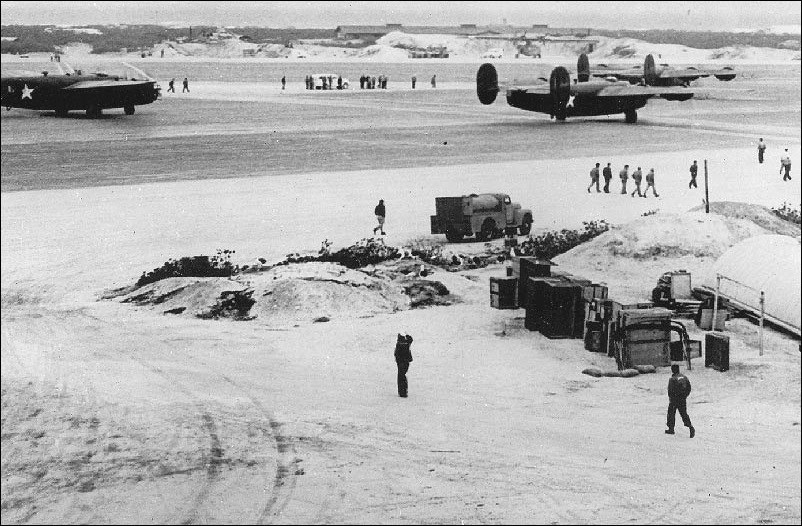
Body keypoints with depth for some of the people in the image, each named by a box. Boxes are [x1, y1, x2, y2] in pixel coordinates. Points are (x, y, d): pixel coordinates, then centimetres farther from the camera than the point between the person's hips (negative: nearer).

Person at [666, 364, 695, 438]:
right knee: (684, 414, 10)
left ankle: (671, 429, 19)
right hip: (683, 399, 5)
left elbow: (670, 390, -18)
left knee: (671, 413, 11)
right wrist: (685, 396, 16)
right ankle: (690, 427, -10)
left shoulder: (672, 379, -14)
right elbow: (689, 388, 9)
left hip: (675, 399, -5)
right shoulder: (684, 377, 6)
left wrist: (670, 399, -6)